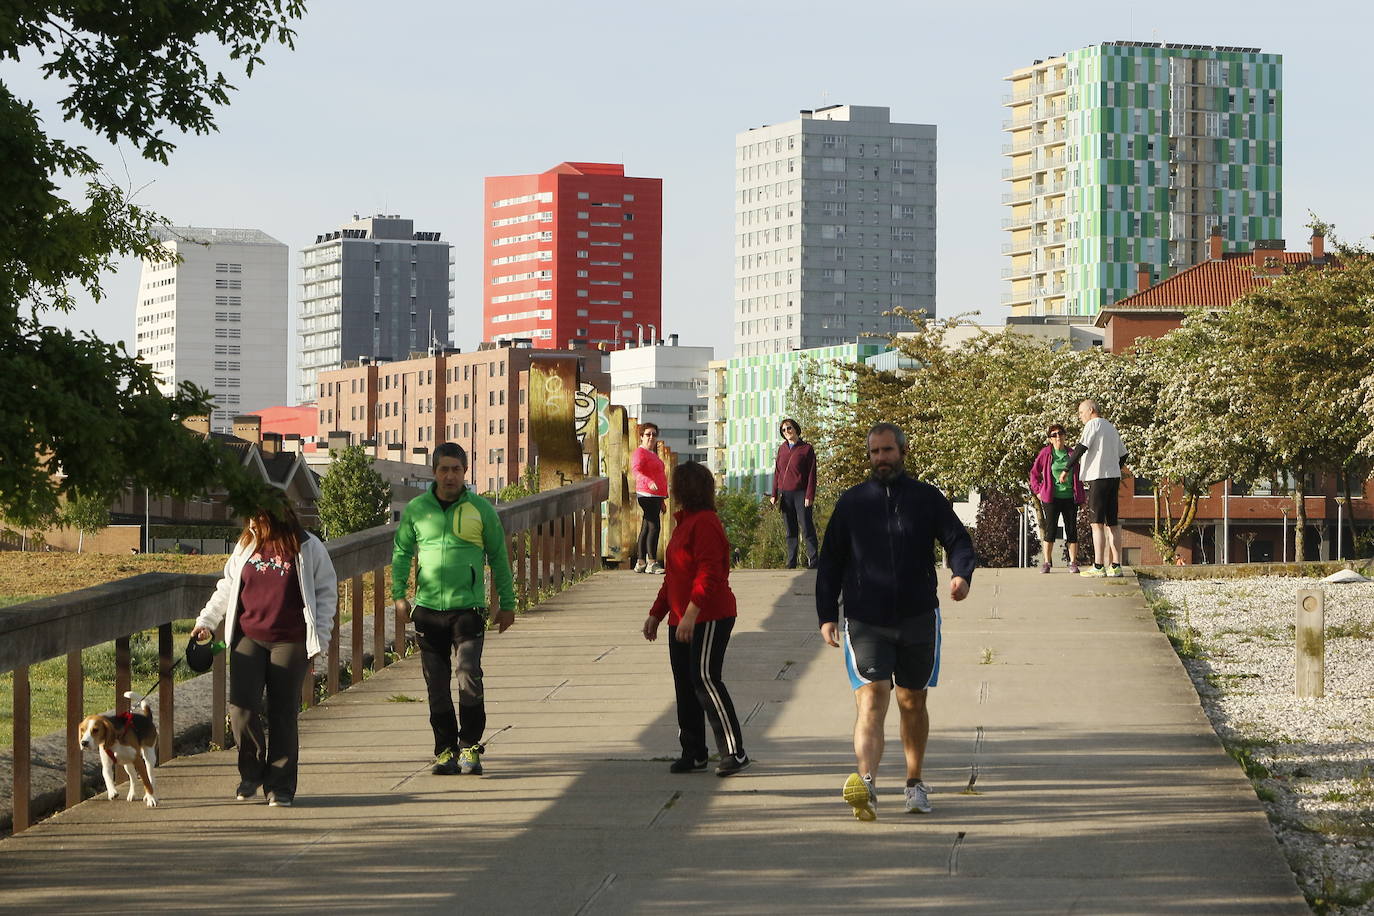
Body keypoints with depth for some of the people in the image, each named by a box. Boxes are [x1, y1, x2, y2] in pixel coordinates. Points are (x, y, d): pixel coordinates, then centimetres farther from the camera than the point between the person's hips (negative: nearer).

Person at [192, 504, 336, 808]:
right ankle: (251, 772, 12)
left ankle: (280, 786, 9)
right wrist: (207, 620, 14)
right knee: (241, 706, -10)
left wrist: (320, 634, -2)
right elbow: (228, 586, 20)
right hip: (249, 638, 3)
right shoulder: (246, 545, 9)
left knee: (283, 713, 0)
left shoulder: (307, 548, 0)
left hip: (290, 643, -3)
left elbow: (326, 591, 6)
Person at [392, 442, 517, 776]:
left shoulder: (481, 509, 4)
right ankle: (445, 750, 13)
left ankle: (469, 748, -4)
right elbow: (401, 552, 15)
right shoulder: (416, 509, 7)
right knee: (437, 684, 4)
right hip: (428, 609, 2)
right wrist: (399, 593, 3)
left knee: (469, 676, -14)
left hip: (468, 607, -2)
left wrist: (507, 604, 12)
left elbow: (498, 557, 10)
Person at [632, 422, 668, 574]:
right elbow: (637, 471, -26)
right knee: (654, 526, -15)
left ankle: (640, 563, 14)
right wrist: (649, 483, -44)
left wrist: (661, 501, 31)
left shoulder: (652, 454, 23)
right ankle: (652, 563, -16)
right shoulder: (640, 452, -8)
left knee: (646, 528, 11)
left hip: (656, 495, 10)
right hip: (647, 494, -10)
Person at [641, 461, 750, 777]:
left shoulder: (705, 523, -15)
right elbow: (673, 576, 25)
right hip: (682, 620, 10)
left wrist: (691, 614, -28)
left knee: (704, 679, -14)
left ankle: (734, 751, -11)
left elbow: (708, 574, -23)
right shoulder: (685, 522, 18)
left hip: (709, 618, -10)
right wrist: (656, 613, 25)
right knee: (685, 684, 10)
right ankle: (693, 753, 16)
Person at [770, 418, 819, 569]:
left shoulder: (806, 448, 0)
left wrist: (809, 496, -11)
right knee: (790, 531, 6)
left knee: (806, 528, -8)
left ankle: (813, 561, -6)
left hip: (800, 494, -4)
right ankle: (791, 562, 7)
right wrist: (774, 494, 7)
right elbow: (777, 473, 15)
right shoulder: (782, 449, 13)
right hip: (785, 494, 4)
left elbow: (811, 474, -4)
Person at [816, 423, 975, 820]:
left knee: (913, 703, 13)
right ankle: (865, 781, -34)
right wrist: (827, 615, 4)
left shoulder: (927, 498, 5)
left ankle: (915, 783, 30)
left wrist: (962, 574, -18)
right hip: (865, 623, -1)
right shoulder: (851, 503, 7)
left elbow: (957, 539, 4)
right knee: (871, 701, -18)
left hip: (918, 619, 1)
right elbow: (830, 562, 11)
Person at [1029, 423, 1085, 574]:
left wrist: (1081, 497, 11)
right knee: (1050, 529, -3)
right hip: (1052, 498, -2)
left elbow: (1079, 476, 15)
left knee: (1071, 529, 2)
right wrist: (1038, 491, 2)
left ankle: (1073, 562, 7)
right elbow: (1034, 473, 10)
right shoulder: (1046, 453, 0)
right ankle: (1047, 562, 4)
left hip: (1070, 498, 2)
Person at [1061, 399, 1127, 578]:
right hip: (1113, 477, 9)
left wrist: (1066, 470, -14)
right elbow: (1123, 454, 25)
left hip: (1098, 478, -9)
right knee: (1112, 523, 9)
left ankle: (1098, 567, -14)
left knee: (1097, 523, -9)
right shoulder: (1111, 428, 21)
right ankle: (1115, 566, 7)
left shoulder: (1093, 425, -6)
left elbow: (1081, 448, -16)